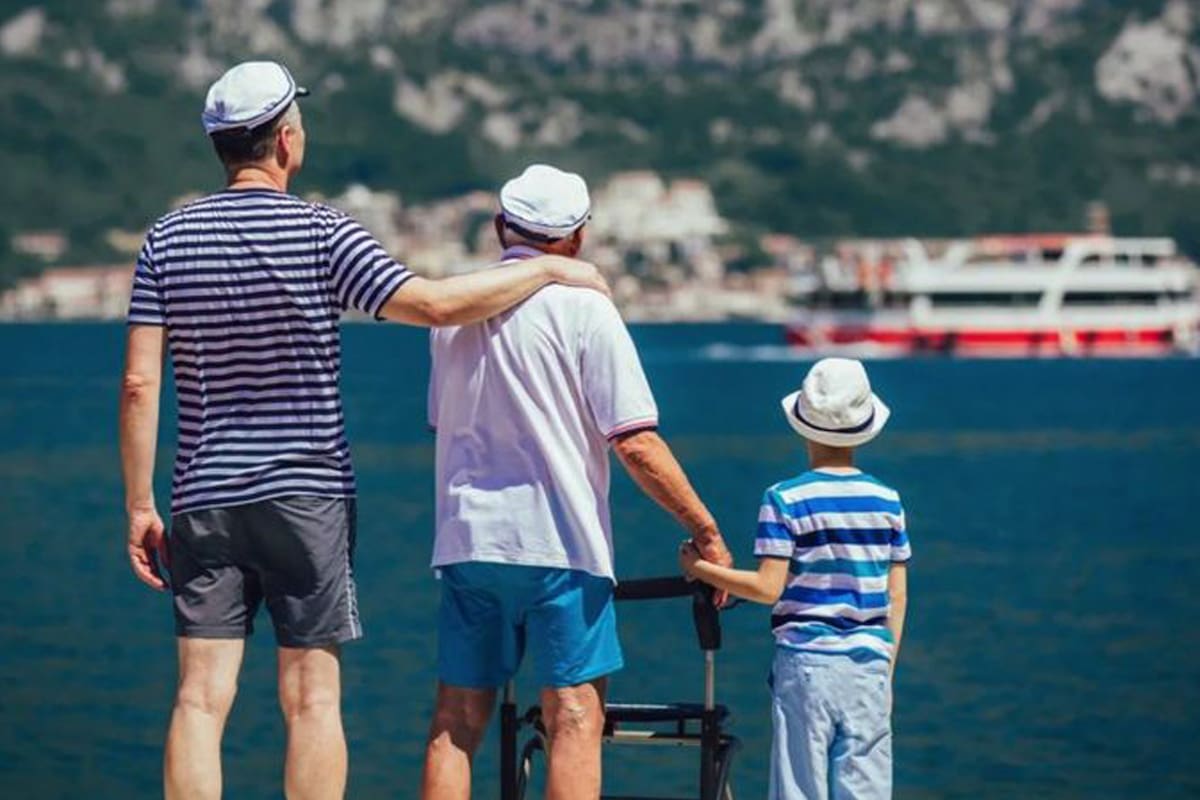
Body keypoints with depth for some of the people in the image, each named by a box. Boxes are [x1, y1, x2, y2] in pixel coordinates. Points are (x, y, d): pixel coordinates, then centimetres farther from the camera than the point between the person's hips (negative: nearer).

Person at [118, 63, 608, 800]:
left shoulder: (168, 239, 2)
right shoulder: (321, 231, -8)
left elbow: (140, 384, -1)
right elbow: (435, 304, -15)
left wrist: (140, 505, 4)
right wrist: (548, 269, -3)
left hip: (204, 498, 3)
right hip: (306, 494, -3)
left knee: (201, 698, 0)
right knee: (312, 699, 2)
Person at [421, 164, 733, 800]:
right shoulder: (582, 307, -7)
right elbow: (636, 444, -12)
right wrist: (706, 532, -4)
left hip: (466, 538, 5)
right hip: (559, 543, -5)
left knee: (455, 722, 8)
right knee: (575, 720, -3)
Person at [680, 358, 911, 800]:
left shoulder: (785, 500, -5)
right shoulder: (887, 501, 6)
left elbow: (769, 588, -10)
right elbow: (897, 596, 8)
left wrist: (701, 569, 2)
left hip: (805, 660, -3)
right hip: (869, 661, 3)